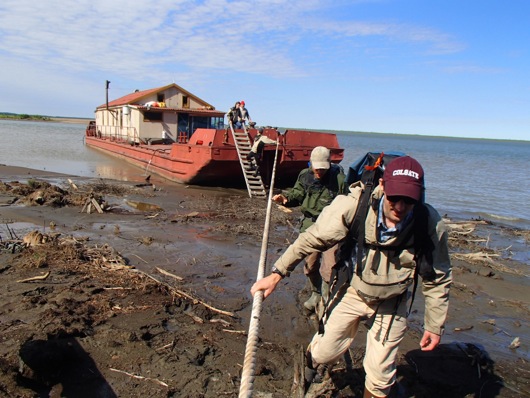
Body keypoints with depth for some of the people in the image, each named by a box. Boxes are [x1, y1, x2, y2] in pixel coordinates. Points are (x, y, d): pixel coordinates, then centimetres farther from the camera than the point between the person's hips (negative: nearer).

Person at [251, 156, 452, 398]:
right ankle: (311, 361, 52)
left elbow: (437, 279, -8)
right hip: (351, 291, 0)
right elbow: (313, 239, -19)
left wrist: (434, 325, 0)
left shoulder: (430, 224, -25)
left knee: (379, 375, 7)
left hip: (391, 304, 1)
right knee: (325, 353, 14)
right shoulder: (355, 206, -31)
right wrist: (276, 274, -17)